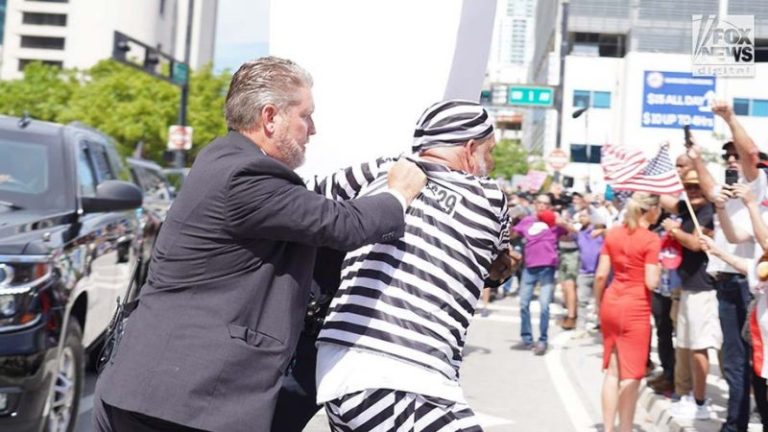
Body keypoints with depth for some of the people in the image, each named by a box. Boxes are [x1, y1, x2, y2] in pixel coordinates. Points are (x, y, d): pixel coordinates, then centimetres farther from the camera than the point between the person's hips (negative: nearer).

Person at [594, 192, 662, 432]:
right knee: (631, 374, 4)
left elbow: (600, 275, 2)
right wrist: (659, 269, 5)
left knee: (612, 370, 14)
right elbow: (651, 283, -15)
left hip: (611, 303, 6)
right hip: (636, 307, -5)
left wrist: (599, 304, 14)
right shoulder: (651, 239, -11)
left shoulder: (613, 233, 4)